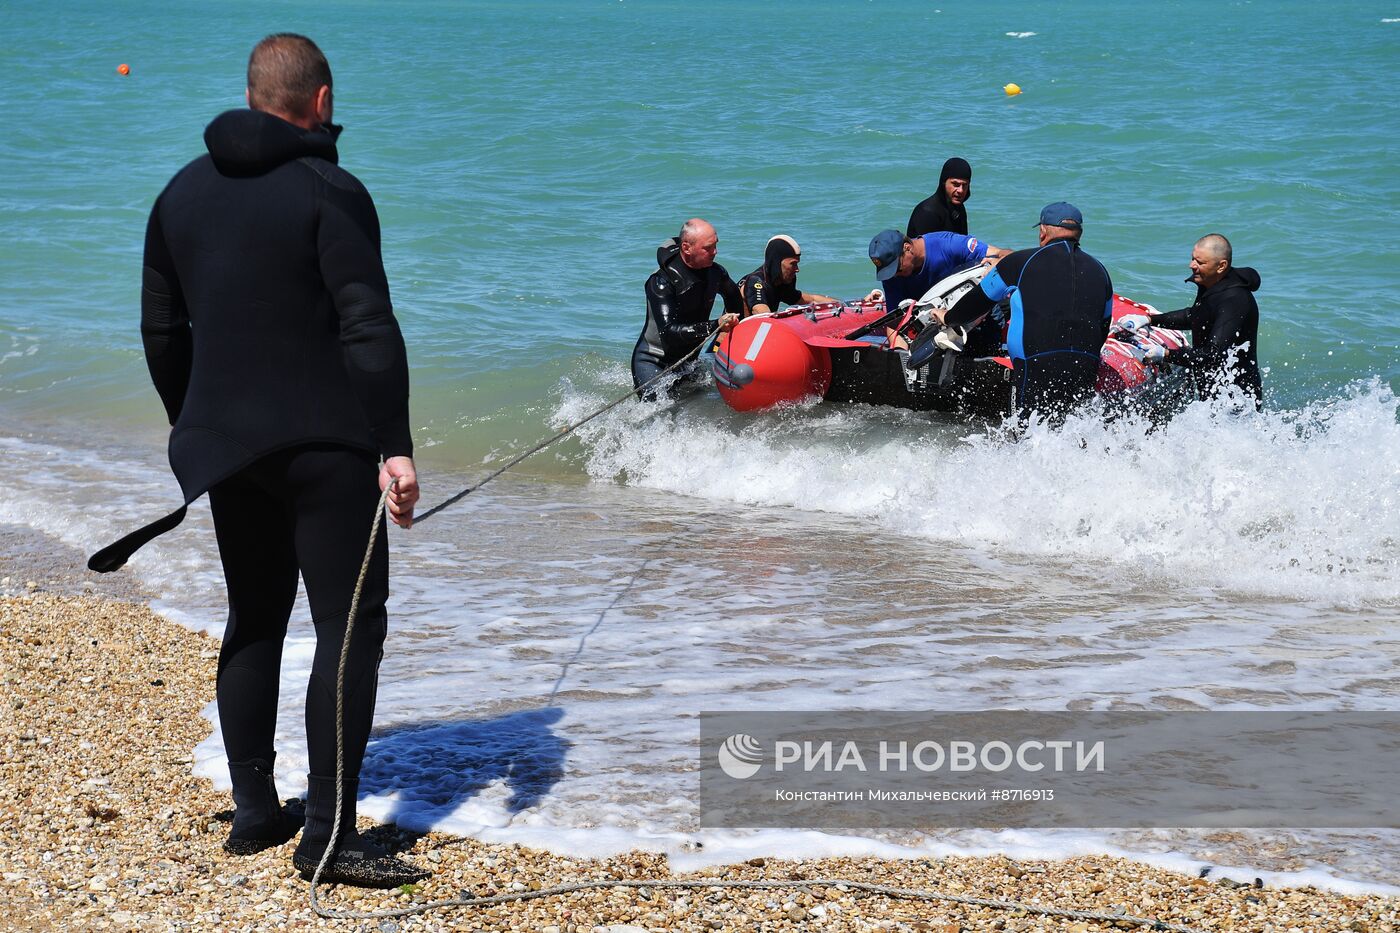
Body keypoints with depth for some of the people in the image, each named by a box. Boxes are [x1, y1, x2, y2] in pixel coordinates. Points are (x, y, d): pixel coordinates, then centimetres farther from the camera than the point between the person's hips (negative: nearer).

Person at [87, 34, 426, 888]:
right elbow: (370, 330, -18)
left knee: (254, 620, 18)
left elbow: (161, 332, 16)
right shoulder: (330, 192, -10)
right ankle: (329, 832, -7)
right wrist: (395, 448, -19)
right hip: (324, 444, -7)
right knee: (350, 624, -3)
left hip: (223, 447, 7)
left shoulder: (184, 192, 10)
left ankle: (254, 813, 21)